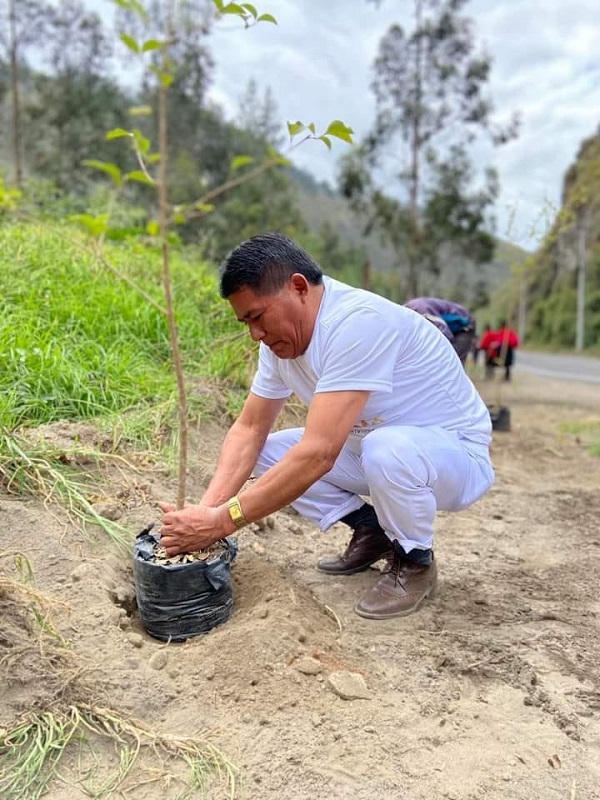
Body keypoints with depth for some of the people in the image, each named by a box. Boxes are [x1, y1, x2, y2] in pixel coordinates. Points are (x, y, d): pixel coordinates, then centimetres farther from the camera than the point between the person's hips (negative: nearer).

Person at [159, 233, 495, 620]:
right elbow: (249, 430, -6)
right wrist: (207, 509, -20)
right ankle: (372, 530, 11)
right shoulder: (281, 336, -6)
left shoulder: (358, 322, -33)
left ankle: (415, 562, -8)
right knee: (269, 454, -4)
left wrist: (221, 522, -34)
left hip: (455, 451, -7)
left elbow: (318, 455, -39)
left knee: (387, 450, -39)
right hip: (371, 446, 7)